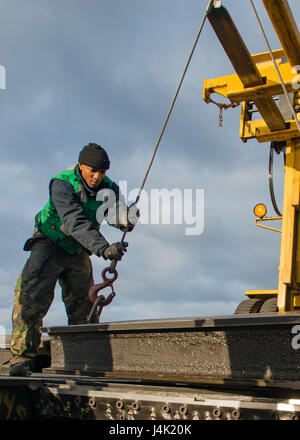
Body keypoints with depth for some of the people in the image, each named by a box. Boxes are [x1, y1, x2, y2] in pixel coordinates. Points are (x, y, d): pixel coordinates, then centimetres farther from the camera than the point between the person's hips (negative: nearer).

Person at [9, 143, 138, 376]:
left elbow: (116, 214, -26)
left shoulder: (109, 188, -9)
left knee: (83, 307, 4)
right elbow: (75, 222, -38)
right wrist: (103, 248, -50)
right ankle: (22, 359, -13)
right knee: (31, 298, -19)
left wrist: (127, 218, -51)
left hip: (79, 252, 5)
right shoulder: (62, 184, -25)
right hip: (50, 245, -5)